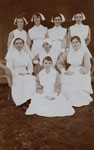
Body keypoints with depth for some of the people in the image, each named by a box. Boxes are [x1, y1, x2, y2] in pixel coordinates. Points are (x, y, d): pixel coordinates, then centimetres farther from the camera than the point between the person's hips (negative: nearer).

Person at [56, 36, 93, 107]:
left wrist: (74, 73, -23)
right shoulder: (69, 52, 6)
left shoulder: (85, 53, -7)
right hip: (70, 72, 4)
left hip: (82, 74, -4)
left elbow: (87, 67, -14)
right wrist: (64, 71, -9)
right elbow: (59, 62, 7)